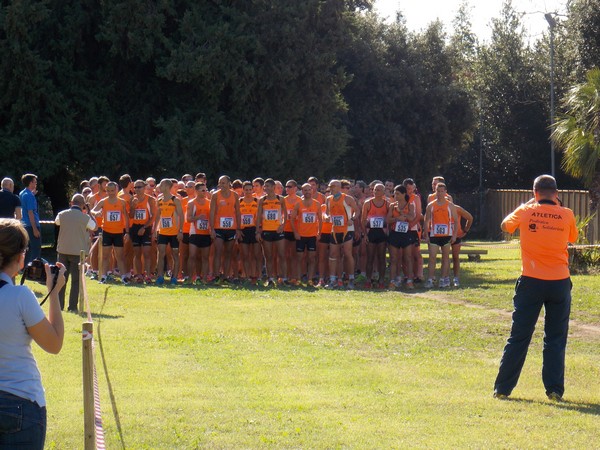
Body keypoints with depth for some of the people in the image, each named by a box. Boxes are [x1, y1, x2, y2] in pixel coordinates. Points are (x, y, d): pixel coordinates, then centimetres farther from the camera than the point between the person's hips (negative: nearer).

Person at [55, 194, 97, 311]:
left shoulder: (62, 215, -4)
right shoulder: (85, 217, -12)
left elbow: (56, 222, 19)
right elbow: (95, 227, 5)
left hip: (63, 250, 3)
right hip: (78, 252, -3)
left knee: (62, 278, 12)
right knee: (76, 280, 3)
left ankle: (59, 305, 13)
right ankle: (72, 306, 0)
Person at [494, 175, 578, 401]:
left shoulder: (526, 212, -2)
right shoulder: (566, 215, -2)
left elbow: (505, 225, 17)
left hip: (531, 281, 0)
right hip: (559, 283, 0)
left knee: (518, 337, 6)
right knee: (556, 339, 8)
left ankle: (502, 388, 9)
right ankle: (554, 389, 3)